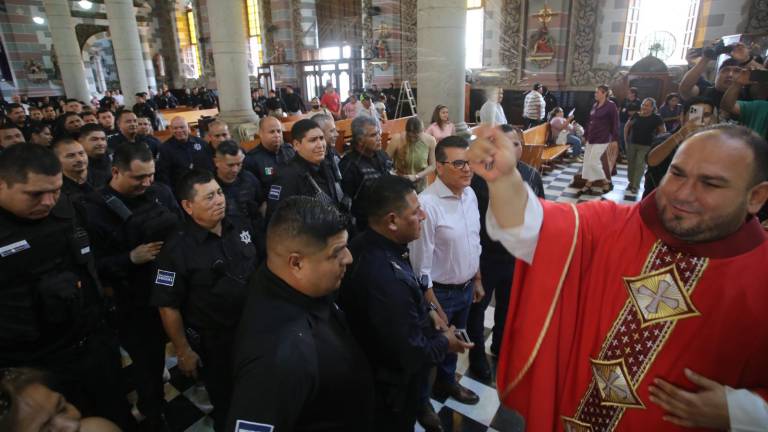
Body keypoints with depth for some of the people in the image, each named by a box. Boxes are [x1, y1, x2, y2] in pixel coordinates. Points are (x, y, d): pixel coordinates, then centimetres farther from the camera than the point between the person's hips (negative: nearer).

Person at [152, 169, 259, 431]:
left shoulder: (242, 226, -5)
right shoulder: (177, 250, -20)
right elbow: (168, 307, -15)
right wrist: (184, 352, -11)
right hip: (212, 343, -4)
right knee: (227, 405, 19)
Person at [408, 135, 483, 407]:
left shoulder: (470, 194, -3)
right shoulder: (427, 204, -28)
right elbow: (421, 265, -22)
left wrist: (477, 280, 15)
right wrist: (434, 308, -16)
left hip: (466, 288, 7)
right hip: (440, 292, -6)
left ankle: (446, 382, 57)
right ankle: (421, 400, 44)